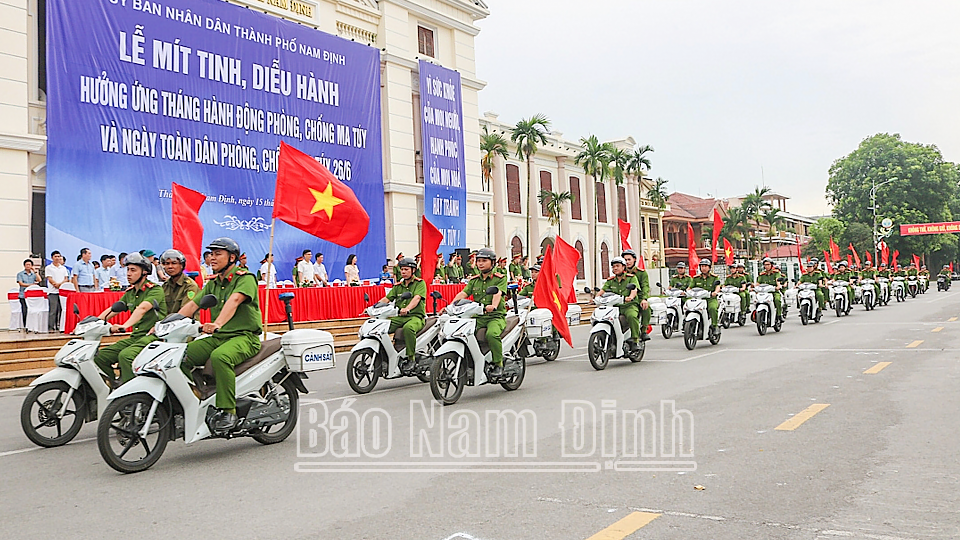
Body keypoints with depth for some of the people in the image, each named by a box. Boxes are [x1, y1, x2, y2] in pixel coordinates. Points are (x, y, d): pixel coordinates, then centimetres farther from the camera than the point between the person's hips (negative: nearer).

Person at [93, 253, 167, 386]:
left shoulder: (155, 290, -8)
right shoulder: (130, 292, 18)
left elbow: (142, 308, -25)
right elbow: (111, 310, 15)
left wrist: (125, 326, -40)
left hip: (153, 336, -8)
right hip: (135, 337, 9)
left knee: (125, 355, -33)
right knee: (100, 356, -2)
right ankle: (116, 386, 7)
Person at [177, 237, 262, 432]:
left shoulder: (245, 278, -6)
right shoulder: (212, 283, 18)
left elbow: (234, 300, -25)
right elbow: (192, 305, 10)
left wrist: (217, 324, -43)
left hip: (244, 336, -7)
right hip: (217, 338, 7)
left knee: (219, 357, -37)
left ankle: (228, 410, -31)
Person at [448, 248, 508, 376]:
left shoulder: (500, 278, 4)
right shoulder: (474, 281, 19)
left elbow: (498, 293, -16)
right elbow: (463, 293, 5)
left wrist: (493, 305, -37)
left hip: (496, 316, -5)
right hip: (478, 317, 5)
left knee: (491, 334, -35)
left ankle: (499, 364, -19)